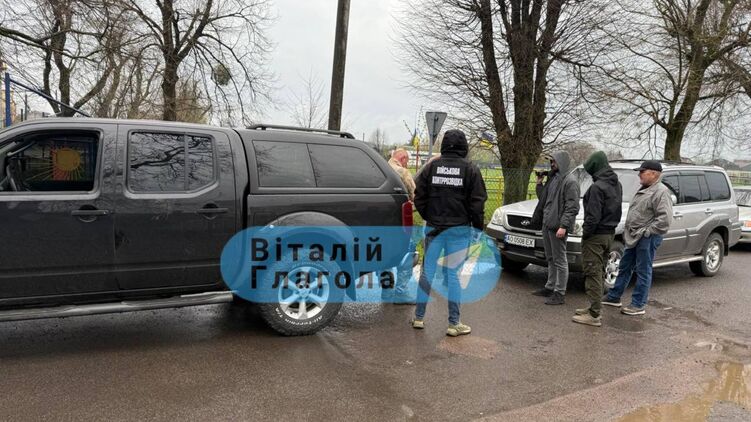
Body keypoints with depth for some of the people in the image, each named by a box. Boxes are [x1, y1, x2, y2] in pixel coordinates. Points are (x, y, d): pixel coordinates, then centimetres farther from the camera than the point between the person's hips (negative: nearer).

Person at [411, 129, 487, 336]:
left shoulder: (432, 166, 1)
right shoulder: (470, 169, -3)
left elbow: (419, 197, 2)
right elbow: (477, 202, -5)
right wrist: (478, 226, 6)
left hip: (434, 227, 2)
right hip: (459, 229, -2)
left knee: (427, 272, 10)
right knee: (454, 274, 3)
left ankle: (419, 317, 18)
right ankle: (454, 323, 9)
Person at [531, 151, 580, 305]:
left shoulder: (570, 182, -11)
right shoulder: (552, 179, 17)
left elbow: (572, 207, -17)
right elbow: (543, 199, 25)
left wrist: (563, 226, -24)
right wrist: (539, 184, 14)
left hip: (558, 227, -9)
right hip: (546, 224, 9)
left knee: (559, 261, -3)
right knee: (550, 259, 17)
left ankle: (559, 294, 2)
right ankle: (550, 287, 27)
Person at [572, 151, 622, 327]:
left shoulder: (597, 187, -21)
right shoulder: (617, 185, 9)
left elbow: (593, 216, -23)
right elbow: (617, 211, 13)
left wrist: (585, 233, -10)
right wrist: (611, 226, 14)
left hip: (596, 236, -9)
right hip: (610, 234, 9)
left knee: (593, 274, -4)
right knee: (600, 273, 17)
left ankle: (594, 315, -1)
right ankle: (594, 307, 27)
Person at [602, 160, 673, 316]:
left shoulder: (661, 192, -15)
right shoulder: (644, 190, 16)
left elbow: (665, 218, -24)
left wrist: (647, 231, -20)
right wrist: (629, 231, 15)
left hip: (647, 239, -10)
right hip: (634, 237, 10)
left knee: (643, 271, -1)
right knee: (625, 267, 16)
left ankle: (638, 305, 7)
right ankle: (614, 297, 26)